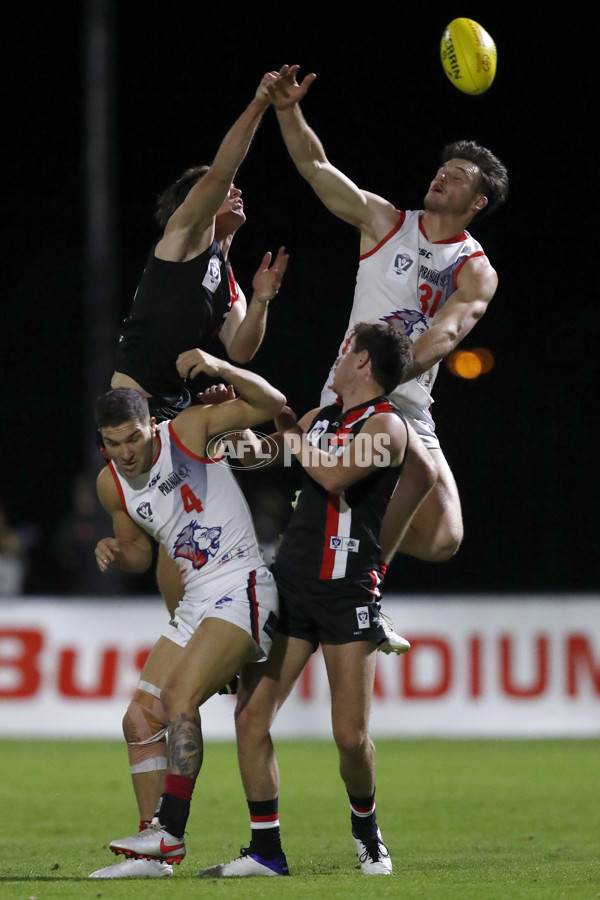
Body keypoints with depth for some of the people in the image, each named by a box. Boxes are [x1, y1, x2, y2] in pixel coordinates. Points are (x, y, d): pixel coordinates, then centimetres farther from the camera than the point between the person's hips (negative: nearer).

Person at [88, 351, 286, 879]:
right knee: (140, 721, 2)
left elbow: (271, 404, -11)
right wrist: (117, 553, 0)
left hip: (242, 588, -8)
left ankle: (169, 832, -26)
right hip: (195, 605, 8)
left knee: (179, 697, -24)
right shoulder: (111, 484, 8)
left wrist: (219, 369, -25)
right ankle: (154, 854, 5)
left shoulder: (190, 430, -8)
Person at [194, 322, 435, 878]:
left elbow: (334, 476, -22)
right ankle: (266, 851, 3)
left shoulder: (387, 426, -6)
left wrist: (291, 432, -9)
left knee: (351, 735, -9)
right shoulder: (322, 417, 16)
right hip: (290, 582, 7)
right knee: (250, 715, -4)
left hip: (348, 591, -7)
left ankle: (365, 828, 20)